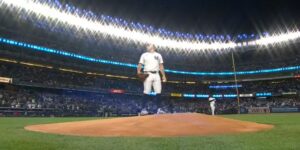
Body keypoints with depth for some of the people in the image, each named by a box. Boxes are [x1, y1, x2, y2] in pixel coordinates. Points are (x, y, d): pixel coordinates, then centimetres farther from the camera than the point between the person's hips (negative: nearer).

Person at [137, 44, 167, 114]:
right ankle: (143, 108, -2)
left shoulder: (158, 55, 20)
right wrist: (139, 72, -14)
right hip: (148, 74, -3)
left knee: (158, 92, -1)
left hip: (156, 75, 3)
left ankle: (159, 108, 6)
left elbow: (161, 66, 18)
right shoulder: (144, 55, 12)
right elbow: (140, 65, 4)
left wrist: (163, 75, 10)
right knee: (146, 92, -7)